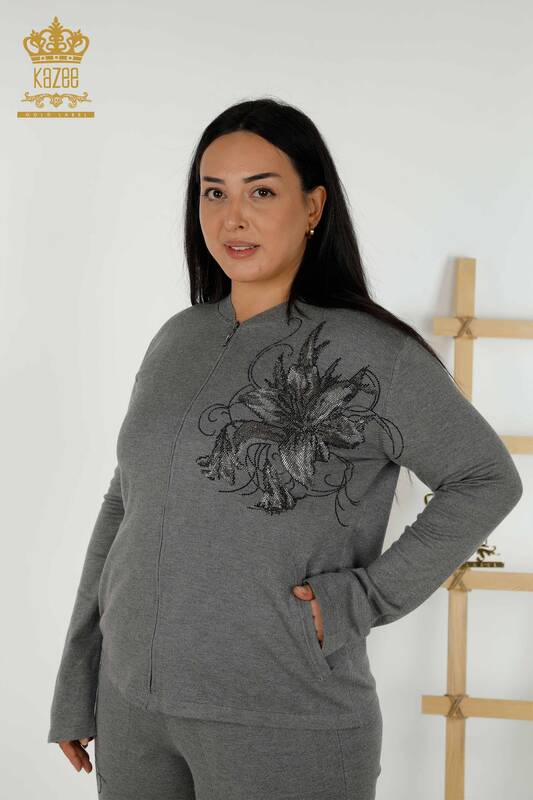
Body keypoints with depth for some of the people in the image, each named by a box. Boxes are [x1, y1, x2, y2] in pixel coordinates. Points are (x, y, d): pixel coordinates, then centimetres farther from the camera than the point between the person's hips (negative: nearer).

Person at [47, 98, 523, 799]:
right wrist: (76, 687, 9)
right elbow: (124, 508, 8)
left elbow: (487, 480, -3)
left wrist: (369, 595, -12)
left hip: (284, 724, -4)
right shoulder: (177, 339, 4)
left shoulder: (373, 354, -11)